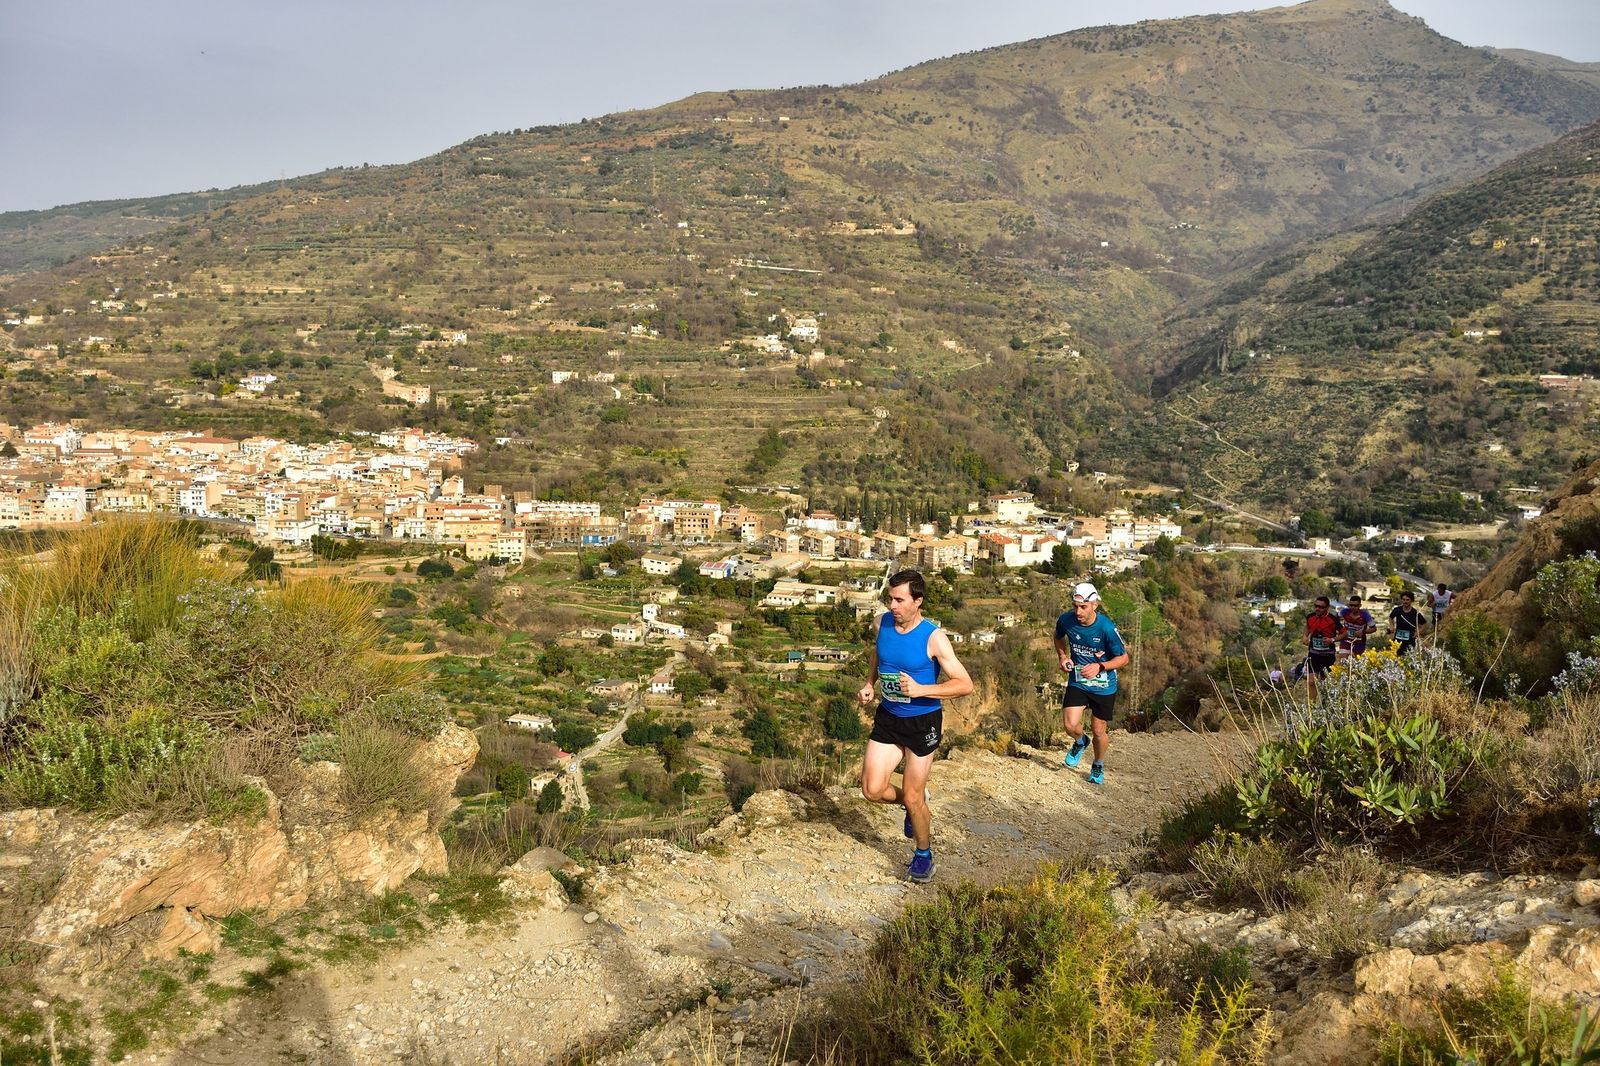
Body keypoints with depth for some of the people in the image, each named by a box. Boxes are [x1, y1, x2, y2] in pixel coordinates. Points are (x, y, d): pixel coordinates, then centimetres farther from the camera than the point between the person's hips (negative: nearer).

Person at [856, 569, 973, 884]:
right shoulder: (883, 622, -5)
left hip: (923, 721, -5)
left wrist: (921, 690, -31)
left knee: (912, 797, 3)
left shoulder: (934, 638, -20)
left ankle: (923, 854, 30)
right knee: (873, 790, -1)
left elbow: (965, 684, -20)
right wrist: (869, 684, 2)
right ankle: (916, 804, 32)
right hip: (888, 718, 5)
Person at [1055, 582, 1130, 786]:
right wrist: (1063, 657, -5)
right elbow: (1058, 637, 11)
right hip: (1077, 682, 2)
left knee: (1098, 731, 8)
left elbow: (1123, 658, -13)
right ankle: (1080, 742, 23)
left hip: (1103, 686, -2)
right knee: (1070, 726, -14)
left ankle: (1099, 766, 37)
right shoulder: (1066, 620, -14)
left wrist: (1099, 667, -28)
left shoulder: (1107, 628, -24)